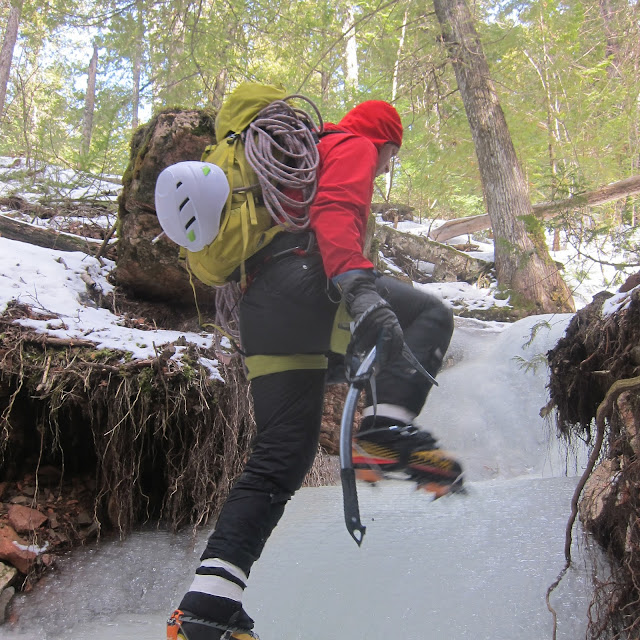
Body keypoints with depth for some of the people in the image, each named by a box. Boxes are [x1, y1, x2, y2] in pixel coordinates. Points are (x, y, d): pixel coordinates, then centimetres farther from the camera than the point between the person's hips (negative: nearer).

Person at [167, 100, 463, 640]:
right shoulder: (353, 145, 11)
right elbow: (335, 211, -12)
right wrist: (359, 287, -27)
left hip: (260, 311, 8)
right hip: (301, 281, -8)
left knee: (281, 457, 5)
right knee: (431, 315, -2)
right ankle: (387, 429, -26)